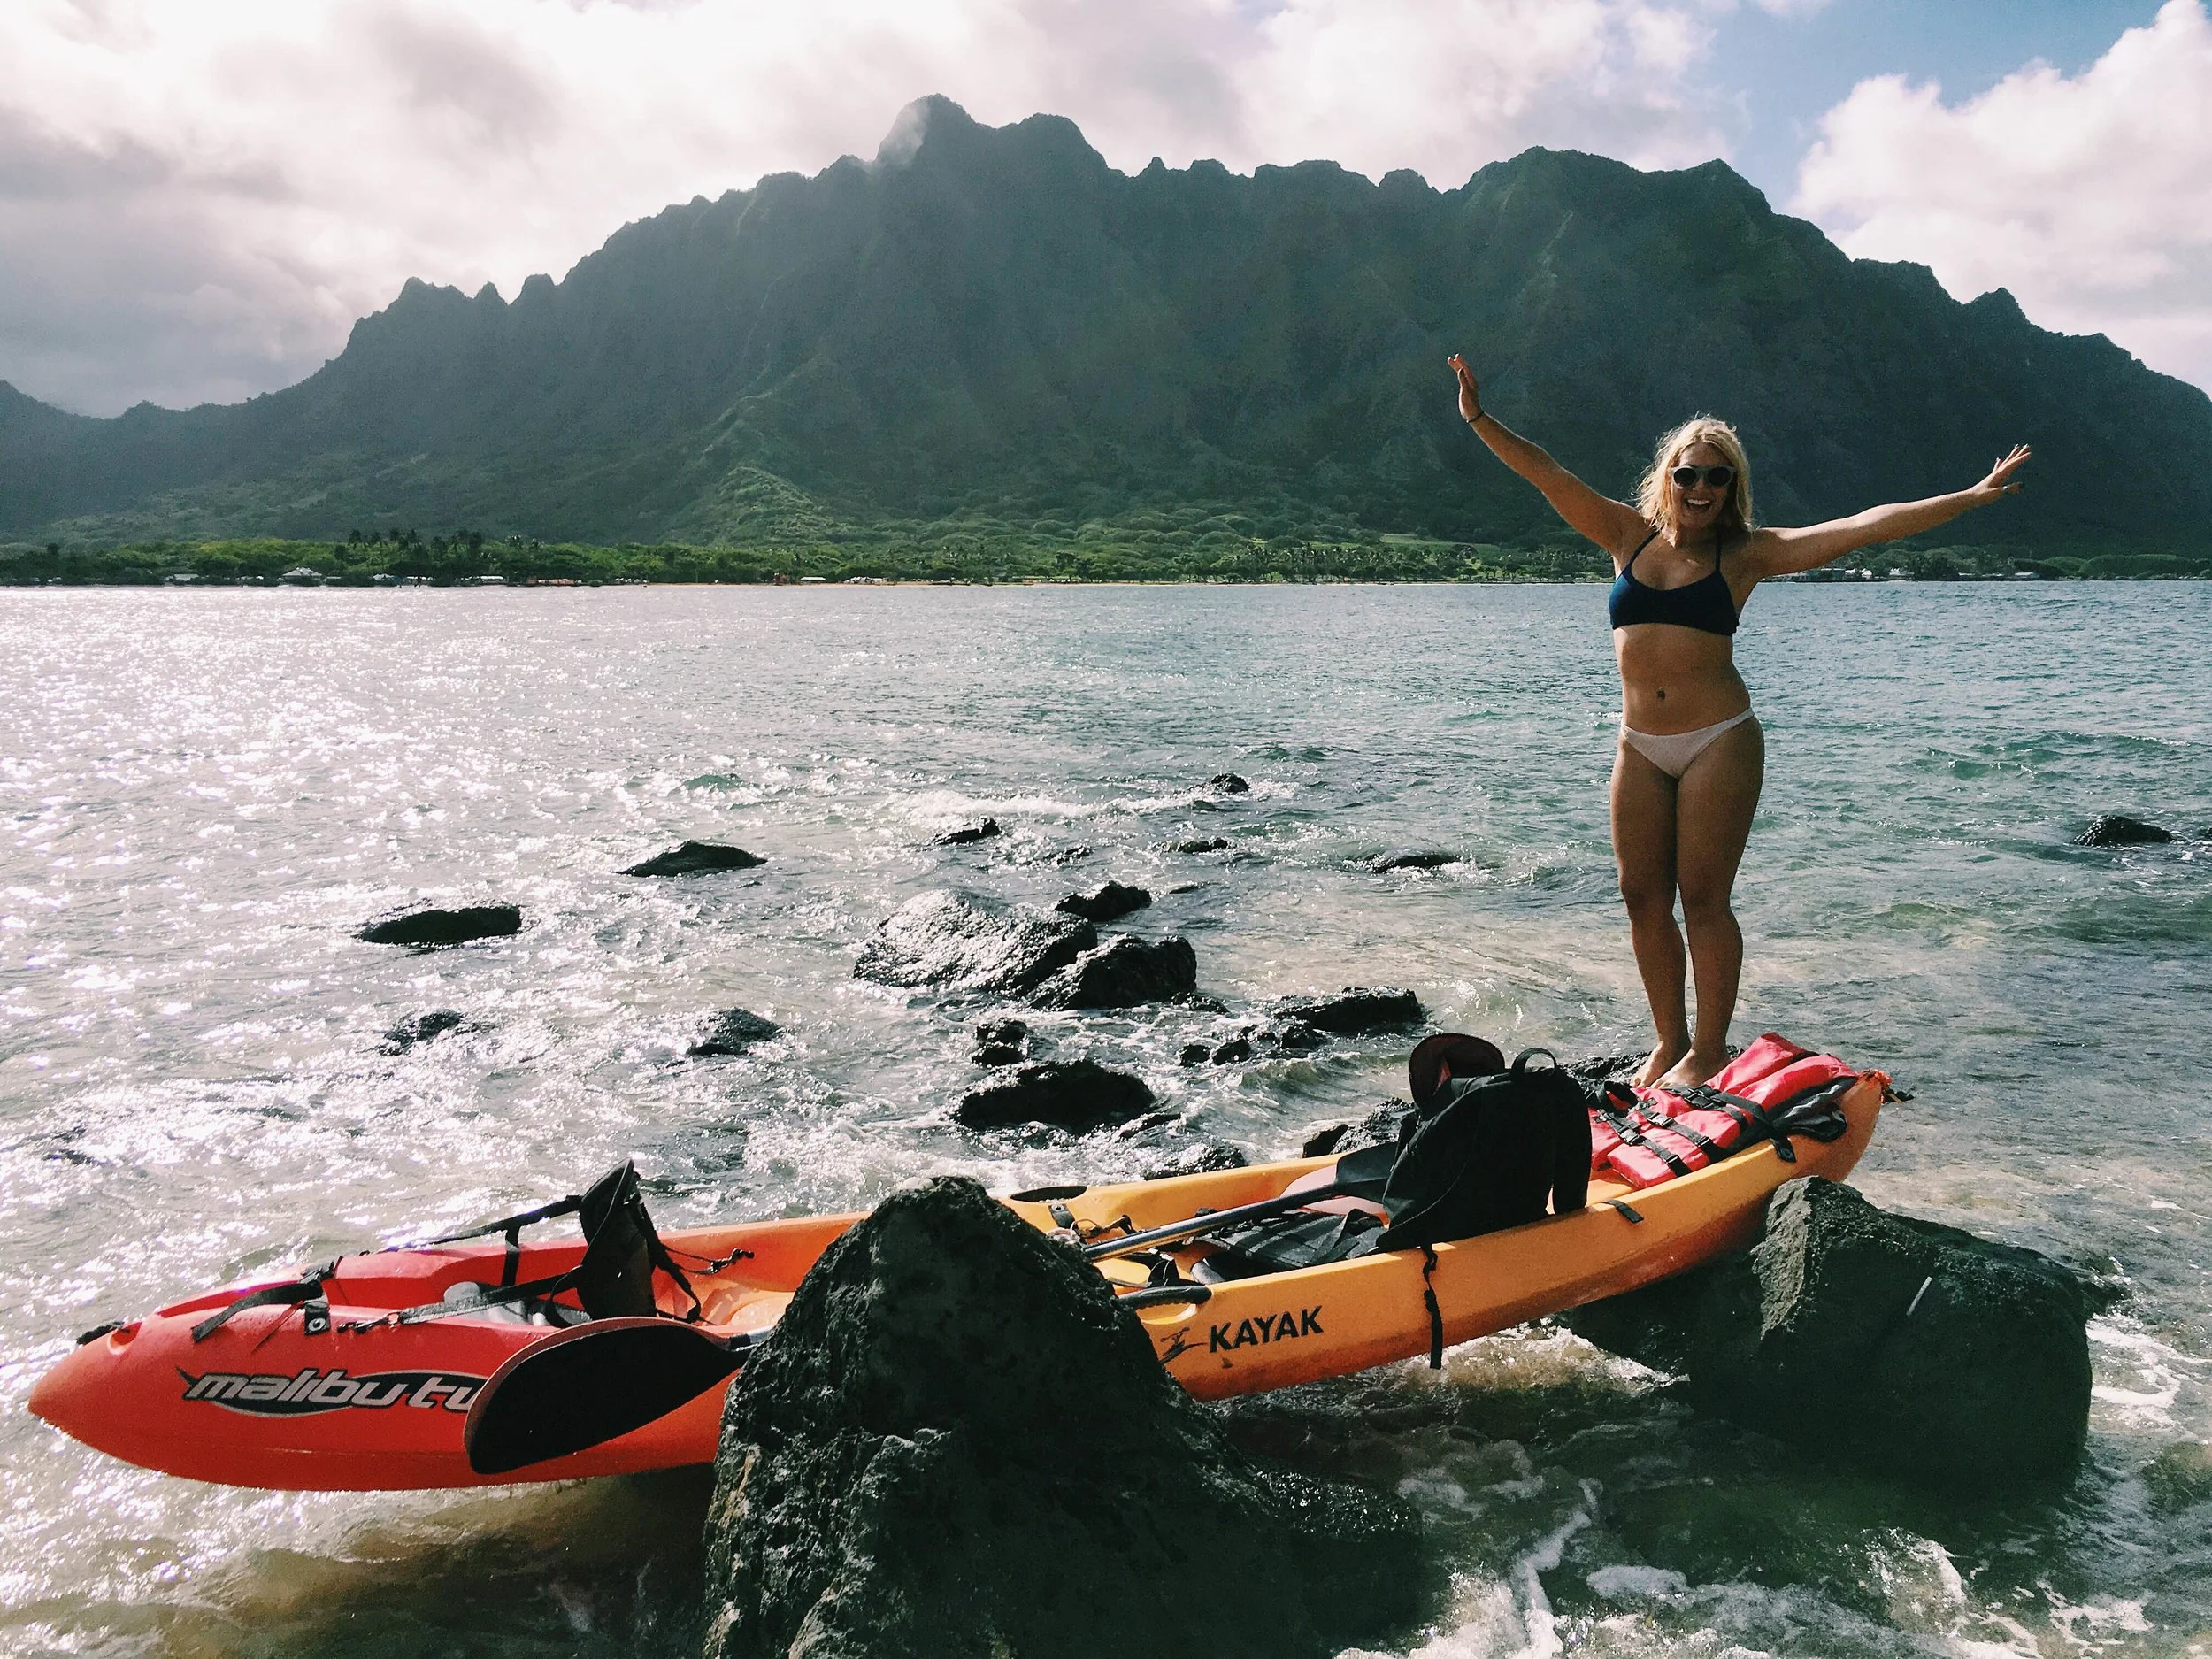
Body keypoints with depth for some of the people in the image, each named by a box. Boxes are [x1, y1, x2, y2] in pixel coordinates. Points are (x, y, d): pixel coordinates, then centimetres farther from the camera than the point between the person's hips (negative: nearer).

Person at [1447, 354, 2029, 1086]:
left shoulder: (1746, 553, 0)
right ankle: (1669, 1043, 17)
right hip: (1640, 747, 4)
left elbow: (1865, 527, -3)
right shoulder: (1629, 535, 8)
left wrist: (1972, 496, -6)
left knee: (1703, 898, -4)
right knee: (1643, 898, 4)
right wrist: (1480, 419, 3)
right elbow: (1548, 475, 7)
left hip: (1719, 742, -4)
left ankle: (1709, 1050, 7)